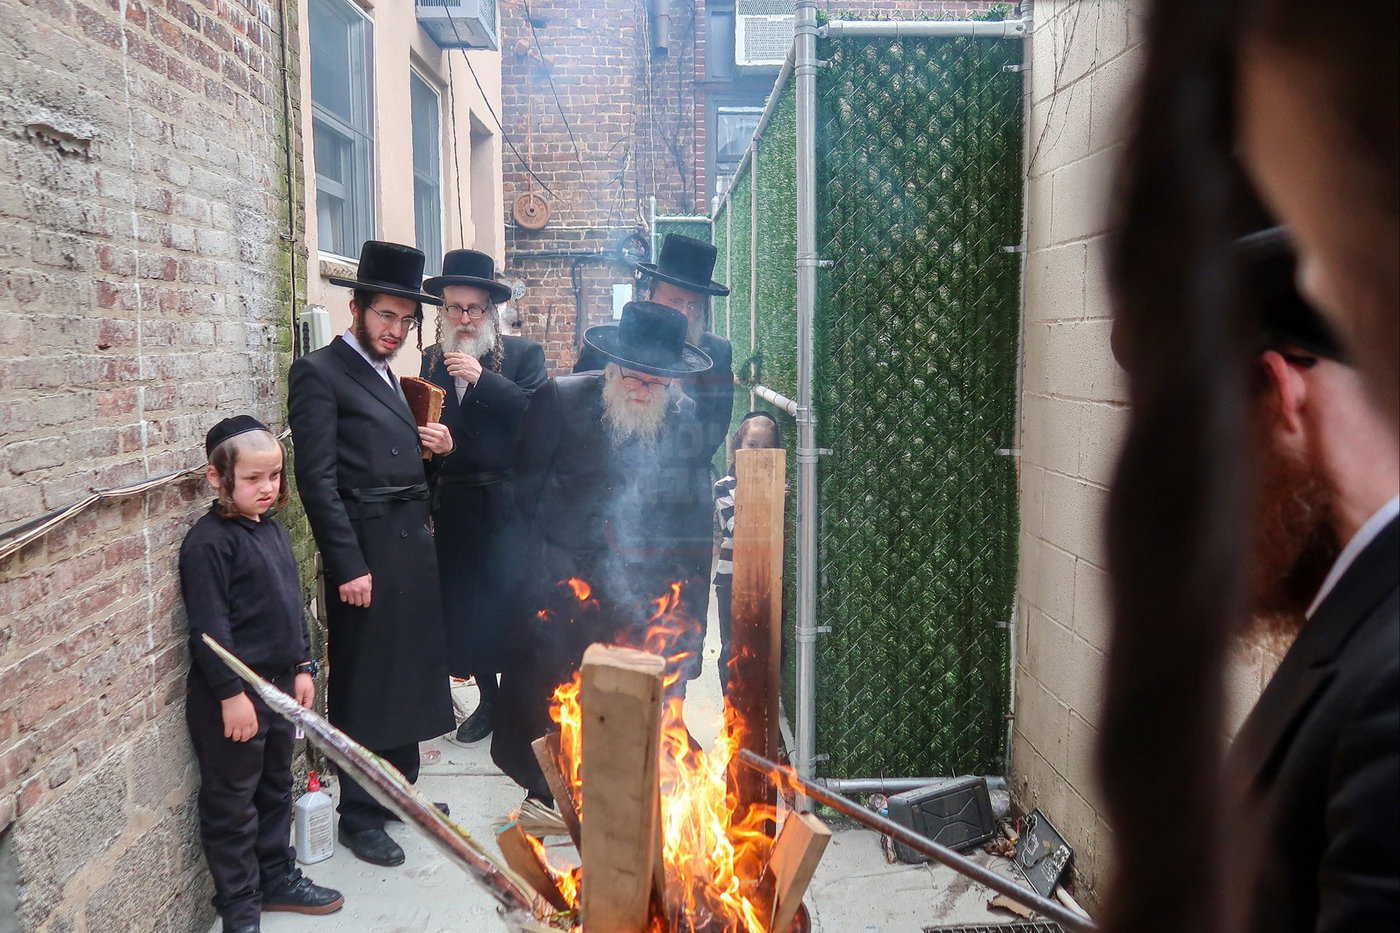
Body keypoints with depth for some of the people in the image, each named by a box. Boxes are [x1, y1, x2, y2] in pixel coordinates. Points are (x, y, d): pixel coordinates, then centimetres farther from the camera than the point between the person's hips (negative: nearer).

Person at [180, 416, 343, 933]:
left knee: (276, 787, 20)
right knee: (232, 800, 6)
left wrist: (303, 667, 13)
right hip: (232, 692, -8)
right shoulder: (208, 542, -17)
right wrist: (231, 694, -20)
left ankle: (276, 876, 36)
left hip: (278, 681, 8)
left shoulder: (273, 531, 8)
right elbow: (209, 626, -19)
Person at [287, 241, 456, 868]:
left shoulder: (387, 375, 17)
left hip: (413, 546, 8)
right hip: (366, 551, -8)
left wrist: (437, 449, 2)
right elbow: (318, 481, -14)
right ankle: (360, 815, 17)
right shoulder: (319, 374, -7)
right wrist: (349, 567, -18)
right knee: (362, 681, 3)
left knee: (409, 670, 16)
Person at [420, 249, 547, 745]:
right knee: (464, 605, 10)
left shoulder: (524, 354, -1)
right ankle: (488, 698, 26)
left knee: (509, 599, -2)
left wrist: (482, 378, -21)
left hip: (506, 504, -4)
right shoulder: (432, 360, 11)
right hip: (453, 507, 4)